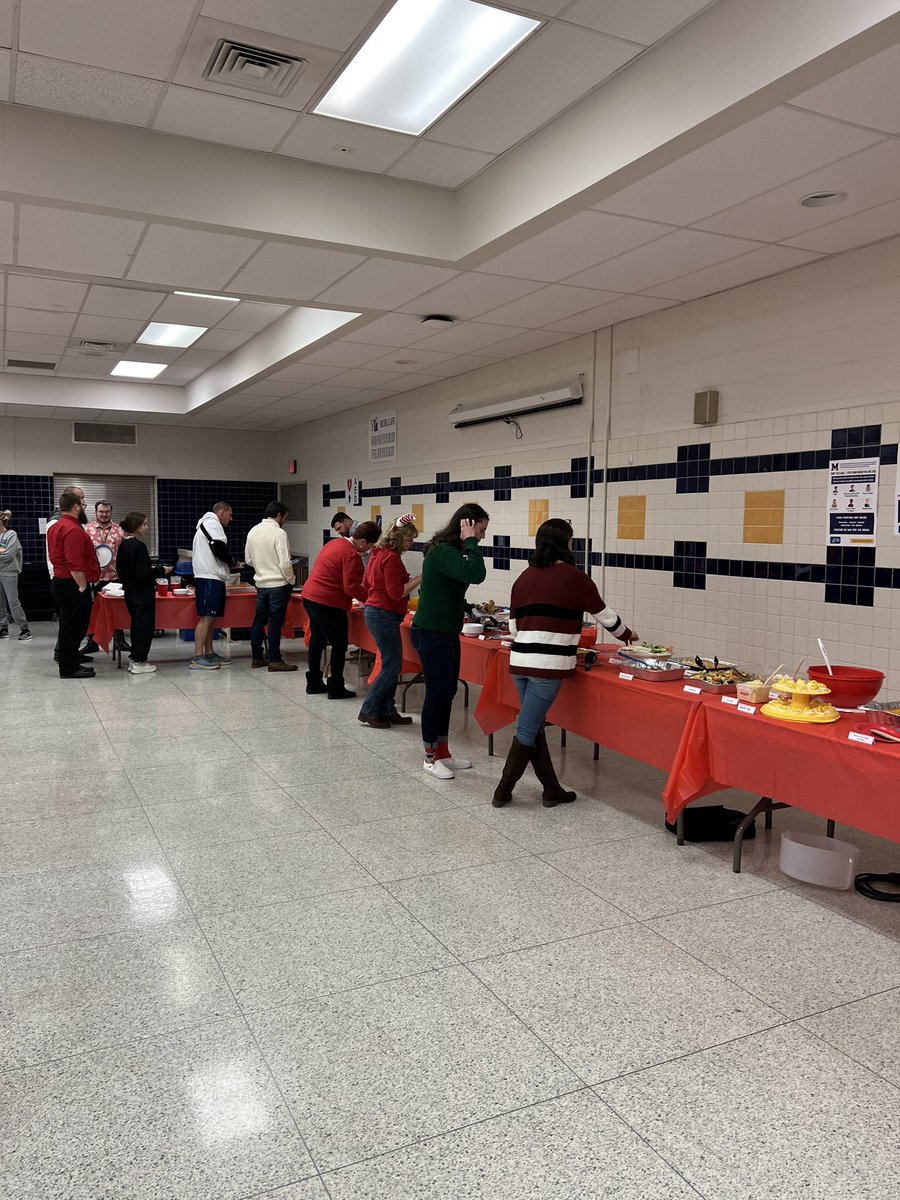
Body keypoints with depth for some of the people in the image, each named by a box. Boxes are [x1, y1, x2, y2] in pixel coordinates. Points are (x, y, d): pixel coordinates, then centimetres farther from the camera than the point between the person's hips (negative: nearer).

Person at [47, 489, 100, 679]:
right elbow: (75, 564, -25)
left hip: (60, 582, 11)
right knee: (74, 627, -4)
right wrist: (83, 587, -20)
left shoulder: (55, 527, 15)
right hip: (73, 585, -11)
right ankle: (68, 669, 1)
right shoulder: (73, 530, -19)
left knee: (69, 626, 17)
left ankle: (71, 663, 25)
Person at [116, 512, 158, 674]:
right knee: (145, 625, -1)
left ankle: (135, 659, 23)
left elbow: (119, 568, 14)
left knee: (136, 623, 17)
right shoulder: (139, 546, -19)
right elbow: (144, 573, -23)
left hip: (130, 591, 9)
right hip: (143, 592, -9)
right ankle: (139, 662, 3)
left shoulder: (123, 544, 7)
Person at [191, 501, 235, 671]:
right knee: (206, 618, -12)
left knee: (211, 618, 13)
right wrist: (232, 562, -1)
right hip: (209, 579, -11)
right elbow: (219, 549, -17)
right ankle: (197, 658, -12)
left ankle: (209, 654, 18)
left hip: (212, 578, 11)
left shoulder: (206, 524, 26)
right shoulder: (212, 523, -7)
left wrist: (228, 565, 17)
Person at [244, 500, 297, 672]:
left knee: (259, 620, 13)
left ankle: (257, 658, 21)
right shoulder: (279, 533, -16)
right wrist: (291, 580, -5)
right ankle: (275, 660, 5)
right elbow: (285, 563, -20)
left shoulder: (253, 531, 4)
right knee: (275, 622, -1)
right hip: (278, 584, -6)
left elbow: (248, 560, 11)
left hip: (261, 583, 6)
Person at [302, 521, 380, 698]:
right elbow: (351, 587, -21)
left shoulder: (335, 543, 12)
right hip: (328, 603, -10)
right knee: (339, 645, 1)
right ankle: (335, 688, 4)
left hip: (310, 596, 10)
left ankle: (314, 683, 28)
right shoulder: (351, 556, -17)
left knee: (317, 640, 19)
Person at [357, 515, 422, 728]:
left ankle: (387, 711, 17)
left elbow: (368, 583, 23)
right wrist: (419, 579, -16)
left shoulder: (378, 554, 13)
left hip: (375, 612, 10)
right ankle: (368, 711, 1)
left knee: (391, 664, 13)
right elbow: (396, 592, -21)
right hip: (384, 615, -10)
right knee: (391, 666, -5)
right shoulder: (391, 558, -17)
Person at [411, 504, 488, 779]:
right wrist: (470, 542, -24)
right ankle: (430, 758, 15)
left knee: (447, 693, 15)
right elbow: (475, 574, -35)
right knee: (436, 694, 0)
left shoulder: (450, 550, 11)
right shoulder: (443, 552, -21)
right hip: (431, 634, -10)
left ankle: (443, 753, 27)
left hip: (446, 632, 10)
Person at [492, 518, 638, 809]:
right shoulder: (574, 578, -3)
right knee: (528, 730, 2)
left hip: (519, 661, 6)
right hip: (549, 665, -6)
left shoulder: (524, 577, 11)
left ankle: (552, 790, 22)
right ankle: (503, 792, 7)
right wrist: (627, 634, 27)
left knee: (534, 726, 14)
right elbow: (605, 615, 9)